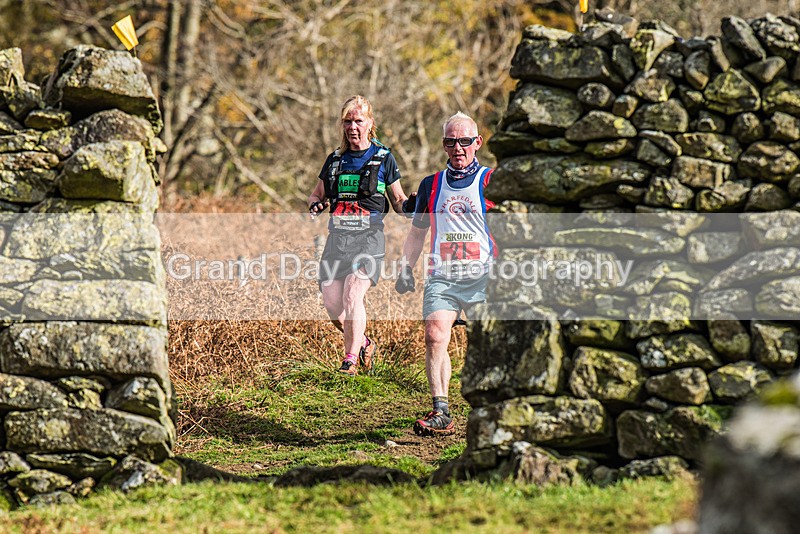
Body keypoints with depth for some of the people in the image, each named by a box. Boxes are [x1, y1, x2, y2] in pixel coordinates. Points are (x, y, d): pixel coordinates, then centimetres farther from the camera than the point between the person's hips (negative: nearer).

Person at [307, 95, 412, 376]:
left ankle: (351, 358, -16)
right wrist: (315, 205, -2)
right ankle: (364, 343, 25)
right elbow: (317, 194, 22)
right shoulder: (335, 159, 14)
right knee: (332, 303, -2)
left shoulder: (383, 158, 4)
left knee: (352, 294, -22)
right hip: (337, 236, 4)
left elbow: (398, 200, 10)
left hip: (368, 236, -4)